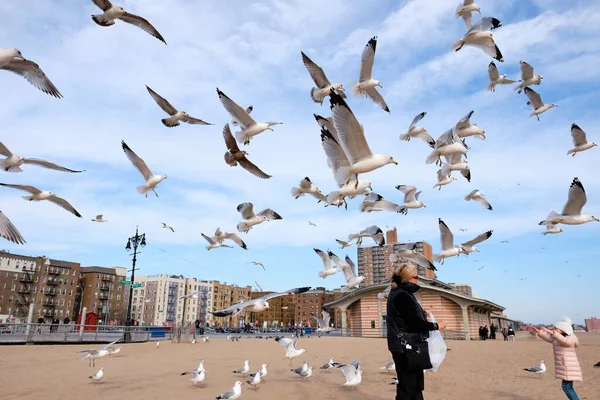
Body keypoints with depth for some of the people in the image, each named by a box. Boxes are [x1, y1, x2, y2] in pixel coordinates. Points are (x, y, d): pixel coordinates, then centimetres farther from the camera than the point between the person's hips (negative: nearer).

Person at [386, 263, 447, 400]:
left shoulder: (397, 293, 12)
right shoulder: (402, 295, -21)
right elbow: (414, 322, -23)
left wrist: (421, 313, 12)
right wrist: (436, 326, -12)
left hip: (405, 345, 11)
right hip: (405, 346, -11)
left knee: (416, 382, 20)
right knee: (408, 386, -2)